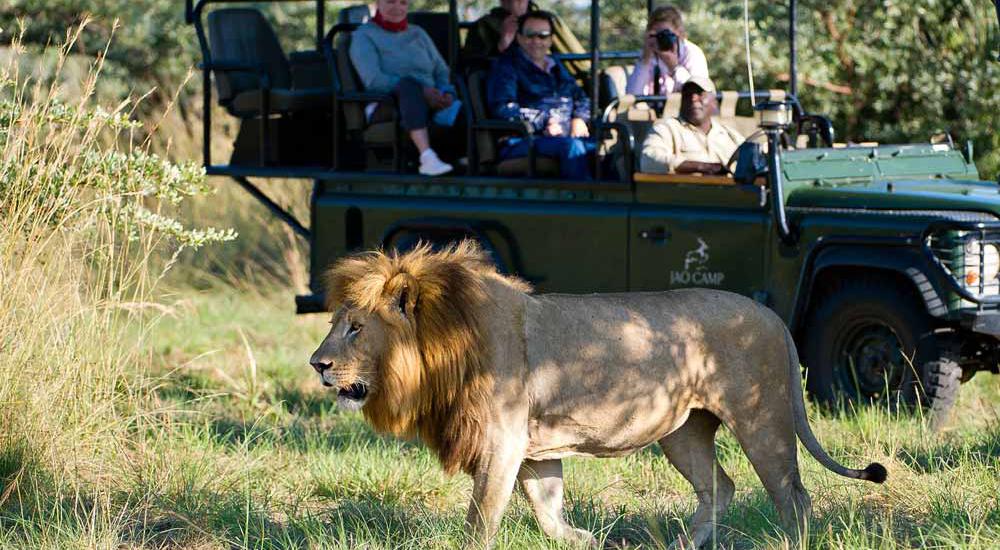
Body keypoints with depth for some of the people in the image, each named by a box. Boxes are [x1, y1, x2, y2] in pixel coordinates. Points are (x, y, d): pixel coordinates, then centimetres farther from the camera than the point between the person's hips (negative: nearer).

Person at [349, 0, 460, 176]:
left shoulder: (418, 34, 23)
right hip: (386, 108, -5)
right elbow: (373, 80, -9)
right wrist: (422, 91, -19)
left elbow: (442, 72, 18)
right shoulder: (364, 36, 7)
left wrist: (447, 93, -7)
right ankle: (427, 158, -56)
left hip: (430, 105, 5)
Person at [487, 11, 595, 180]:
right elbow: (502, 107, -8)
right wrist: (543, 123, -15)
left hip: (565, 135, 7)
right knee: (572, 145, -37)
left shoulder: (556, 67, 28)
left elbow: (580, 96, 34)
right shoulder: (507, 66, 6)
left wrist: (579, 118, 9)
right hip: (523, 141, -7)